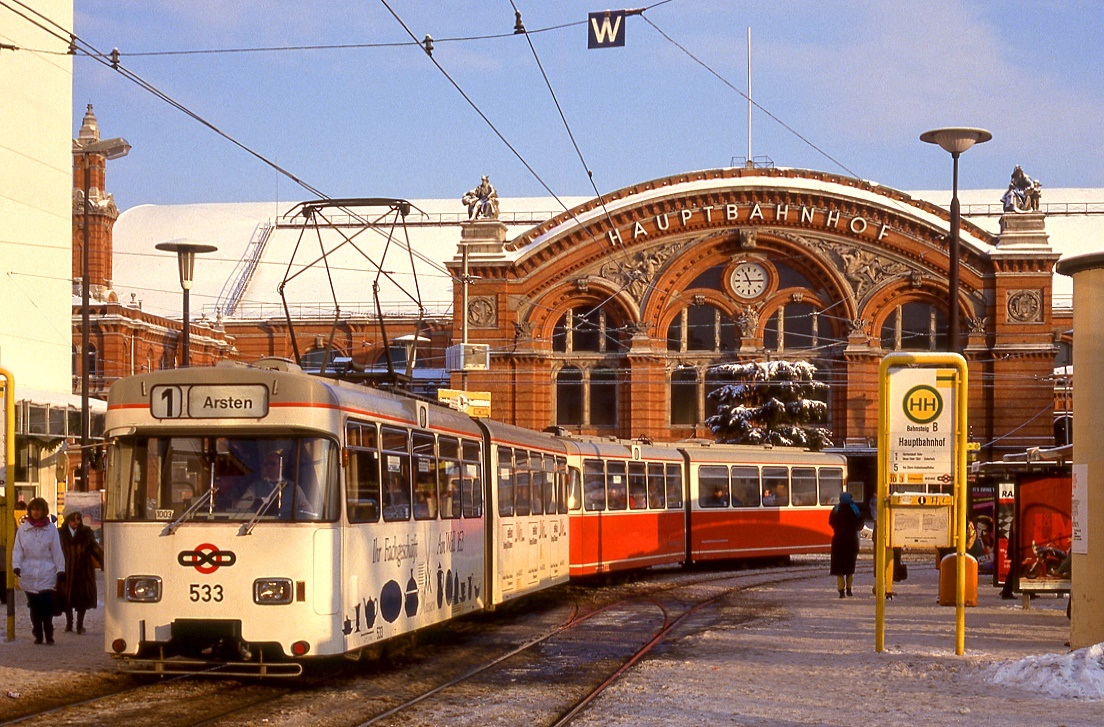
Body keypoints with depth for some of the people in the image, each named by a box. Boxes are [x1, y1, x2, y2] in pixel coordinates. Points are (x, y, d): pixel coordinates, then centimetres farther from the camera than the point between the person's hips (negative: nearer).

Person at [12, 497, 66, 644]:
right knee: (34, 607, 6)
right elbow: (17, 549, 5)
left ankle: (48, 635, 2)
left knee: (46, 605, -9)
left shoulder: (51, 529, 3)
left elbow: (57, 551, 4)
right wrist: (16, 565, -10)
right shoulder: (23, 529, 6)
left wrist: (60, 570, 0)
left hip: (47, 573, -2)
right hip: (29, 574, 2)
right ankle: (38, 635, 14)